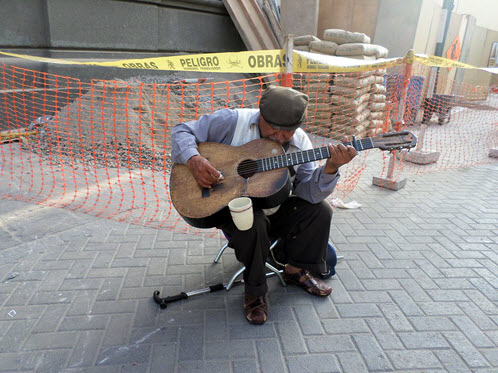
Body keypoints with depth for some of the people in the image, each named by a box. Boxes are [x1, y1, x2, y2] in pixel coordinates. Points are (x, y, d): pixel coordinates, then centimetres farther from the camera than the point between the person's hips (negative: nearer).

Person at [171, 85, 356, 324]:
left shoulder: (299, 142, -5)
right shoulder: (233, 121, -16)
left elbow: (309, 193, -15)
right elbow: (182, 131, -12)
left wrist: (330, 168, -33)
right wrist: (193, 160, -31)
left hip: (272, 209, 4)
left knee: (320, 210, -10)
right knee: (252, 222, -36)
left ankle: (295, 271, 13)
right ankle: (255, 291, -9)